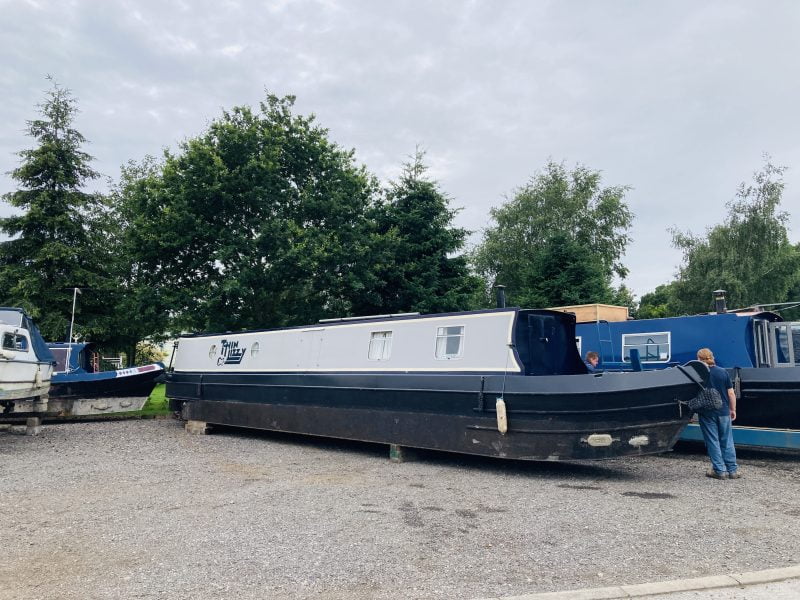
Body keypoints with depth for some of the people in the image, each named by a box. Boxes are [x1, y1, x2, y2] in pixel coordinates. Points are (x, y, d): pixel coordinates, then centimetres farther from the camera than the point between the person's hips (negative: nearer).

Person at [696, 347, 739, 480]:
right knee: (727, 441, 12)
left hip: (707, 413, -3)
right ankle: (733, 470, 14)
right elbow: (731, 393, 3)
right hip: (723, 412, 4)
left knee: (712, 442, 4)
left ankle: (720, 470, 5)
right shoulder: (723, 372, 1)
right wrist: (733, 409, 14)